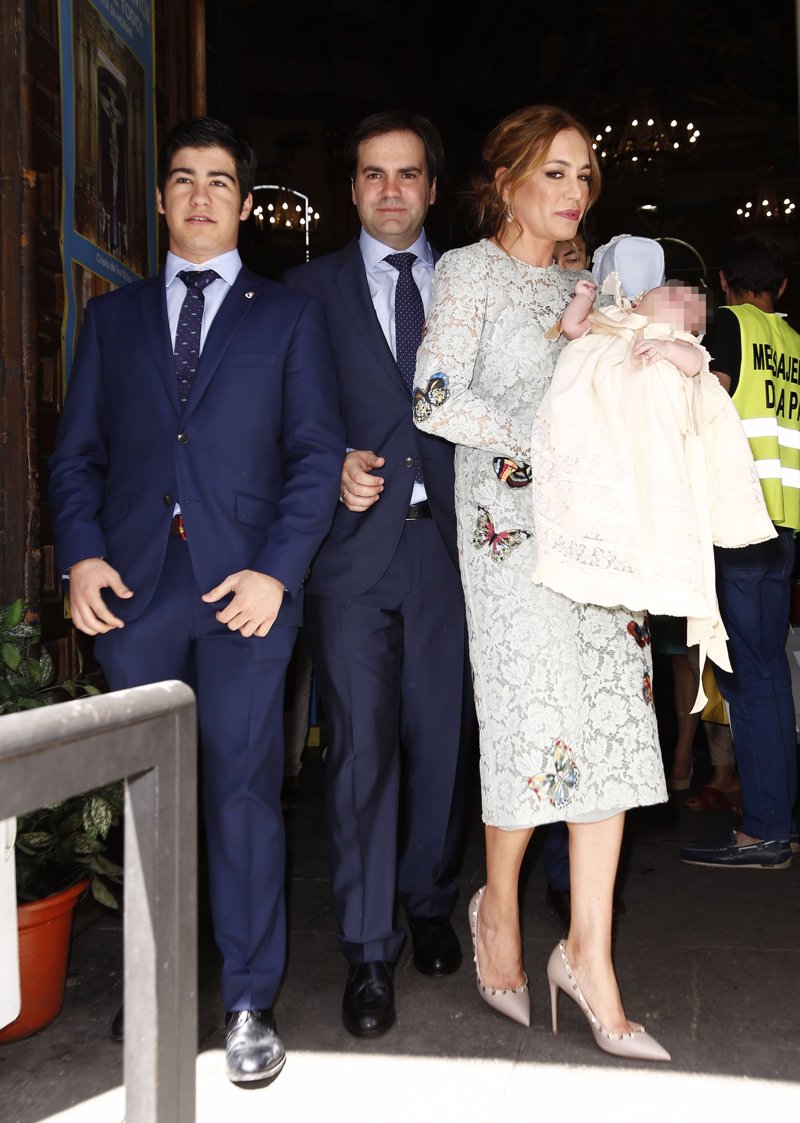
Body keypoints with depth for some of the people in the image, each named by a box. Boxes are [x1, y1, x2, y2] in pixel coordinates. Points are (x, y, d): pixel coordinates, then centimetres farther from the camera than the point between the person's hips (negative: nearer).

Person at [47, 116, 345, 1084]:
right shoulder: (112, 317, 18)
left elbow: (317, 453, 3)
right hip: (134, 588, 2)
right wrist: (80, 555, -2)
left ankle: (250, 1004, 13)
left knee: (243, 791, 0)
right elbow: (76, 453, 14)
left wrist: (277, 569, -9)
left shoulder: (289, 316, 12)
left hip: (245, 588, -2)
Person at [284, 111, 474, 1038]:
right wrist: (335, 467, -11)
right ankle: (367, 951, 7)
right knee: (361, 744, -4)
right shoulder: (310, 288, 10)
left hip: (450, 541, 2)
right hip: (354, 544, -1)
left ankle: (428, 905, 30)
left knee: (441, 737, 9)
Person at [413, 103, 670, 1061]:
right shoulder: (468, 271, 2)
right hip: (511, 517, -6)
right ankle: (500, 909, 19)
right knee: (541, 711, -8)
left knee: (614, 718, -2)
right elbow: (438, 402, -10)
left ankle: (589, 954, 6)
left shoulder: (578, 288, 20)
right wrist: (542, 437, -14)